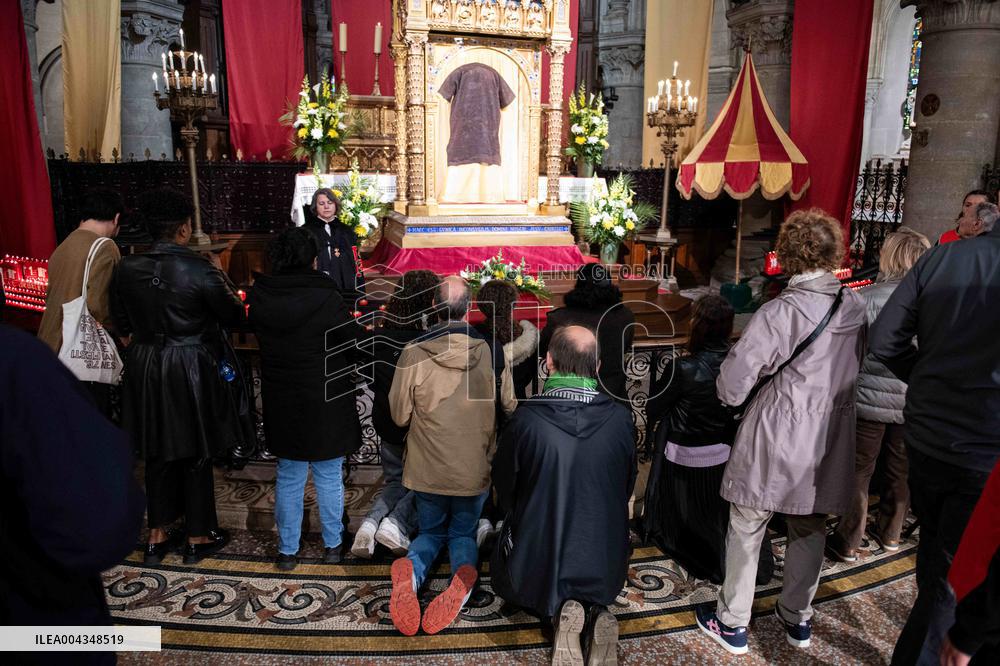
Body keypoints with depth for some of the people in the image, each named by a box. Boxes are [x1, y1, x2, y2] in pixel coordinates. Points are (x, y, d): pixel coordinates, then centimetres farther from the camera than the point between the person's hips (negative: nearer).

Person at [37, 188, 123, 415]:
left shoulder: (62, 247, 13)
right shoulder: (105, 247, -12)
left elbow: (51, 298, 15)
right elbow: (95, 305, -20)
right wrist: (121, 329, -4)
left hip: (52, 349, 8)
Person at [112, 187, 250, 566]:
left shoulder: (127, 268, -5)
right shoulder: (198, 269, -20)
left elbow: (122, 323, 6)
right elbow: (233, 315, -8)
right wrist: (219, 274, 3)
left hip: (146, 370, 5)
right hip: (192, 371, -4)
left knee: (158, 454, 18)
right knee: (196, 455, 11)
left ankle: (157, 536, 31)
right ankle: (197, 538, 25)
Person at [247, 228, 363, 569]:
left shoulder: (259, 298, -6)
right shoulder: (326, 299, -19)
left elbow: (253, 333, 7)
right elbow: (355, 345, -12)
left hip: (282, 405, 3)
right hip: (326, 404, -3)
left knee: (288, 477, 17)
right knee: (329, 477, 13)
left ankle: (288, 550, 27)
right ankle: (332, 545, 27)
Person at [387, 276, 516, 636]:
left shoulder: (413, 354, -15)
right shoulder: (493, 353, -13)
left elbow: (399, 415, -5)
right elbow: (509, 408, 1)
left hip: (427, 469, 0)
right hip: (476, 471, 0)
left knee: (430, 532, 23)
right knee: (463, 533, 22)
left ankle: (411, 569, -11)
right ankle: (465, 572, -12)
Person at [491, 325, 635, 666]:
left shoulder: (526, 418, -23)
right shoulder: (620, 418, -16)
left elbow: (504, 487, -6)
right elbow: (627, 488, 1)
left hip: (538, 564, -2)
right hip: (605, 568, 3)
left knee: (503, 573, 32)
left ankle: (559, 608, 1)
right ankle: (596, 609, 3)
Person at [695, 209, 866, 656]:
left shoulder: (780, 312, -20)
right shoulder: (857, 306, -1)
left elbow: (731, 387, -20)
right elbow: (858, 370, 12)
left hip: (776, 441, -6)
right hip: (831, 444, 6)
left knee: (746, 530, 10)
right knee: (810, 529, 21)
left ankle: (732, 624, 23)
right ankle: (798, 618, 37)